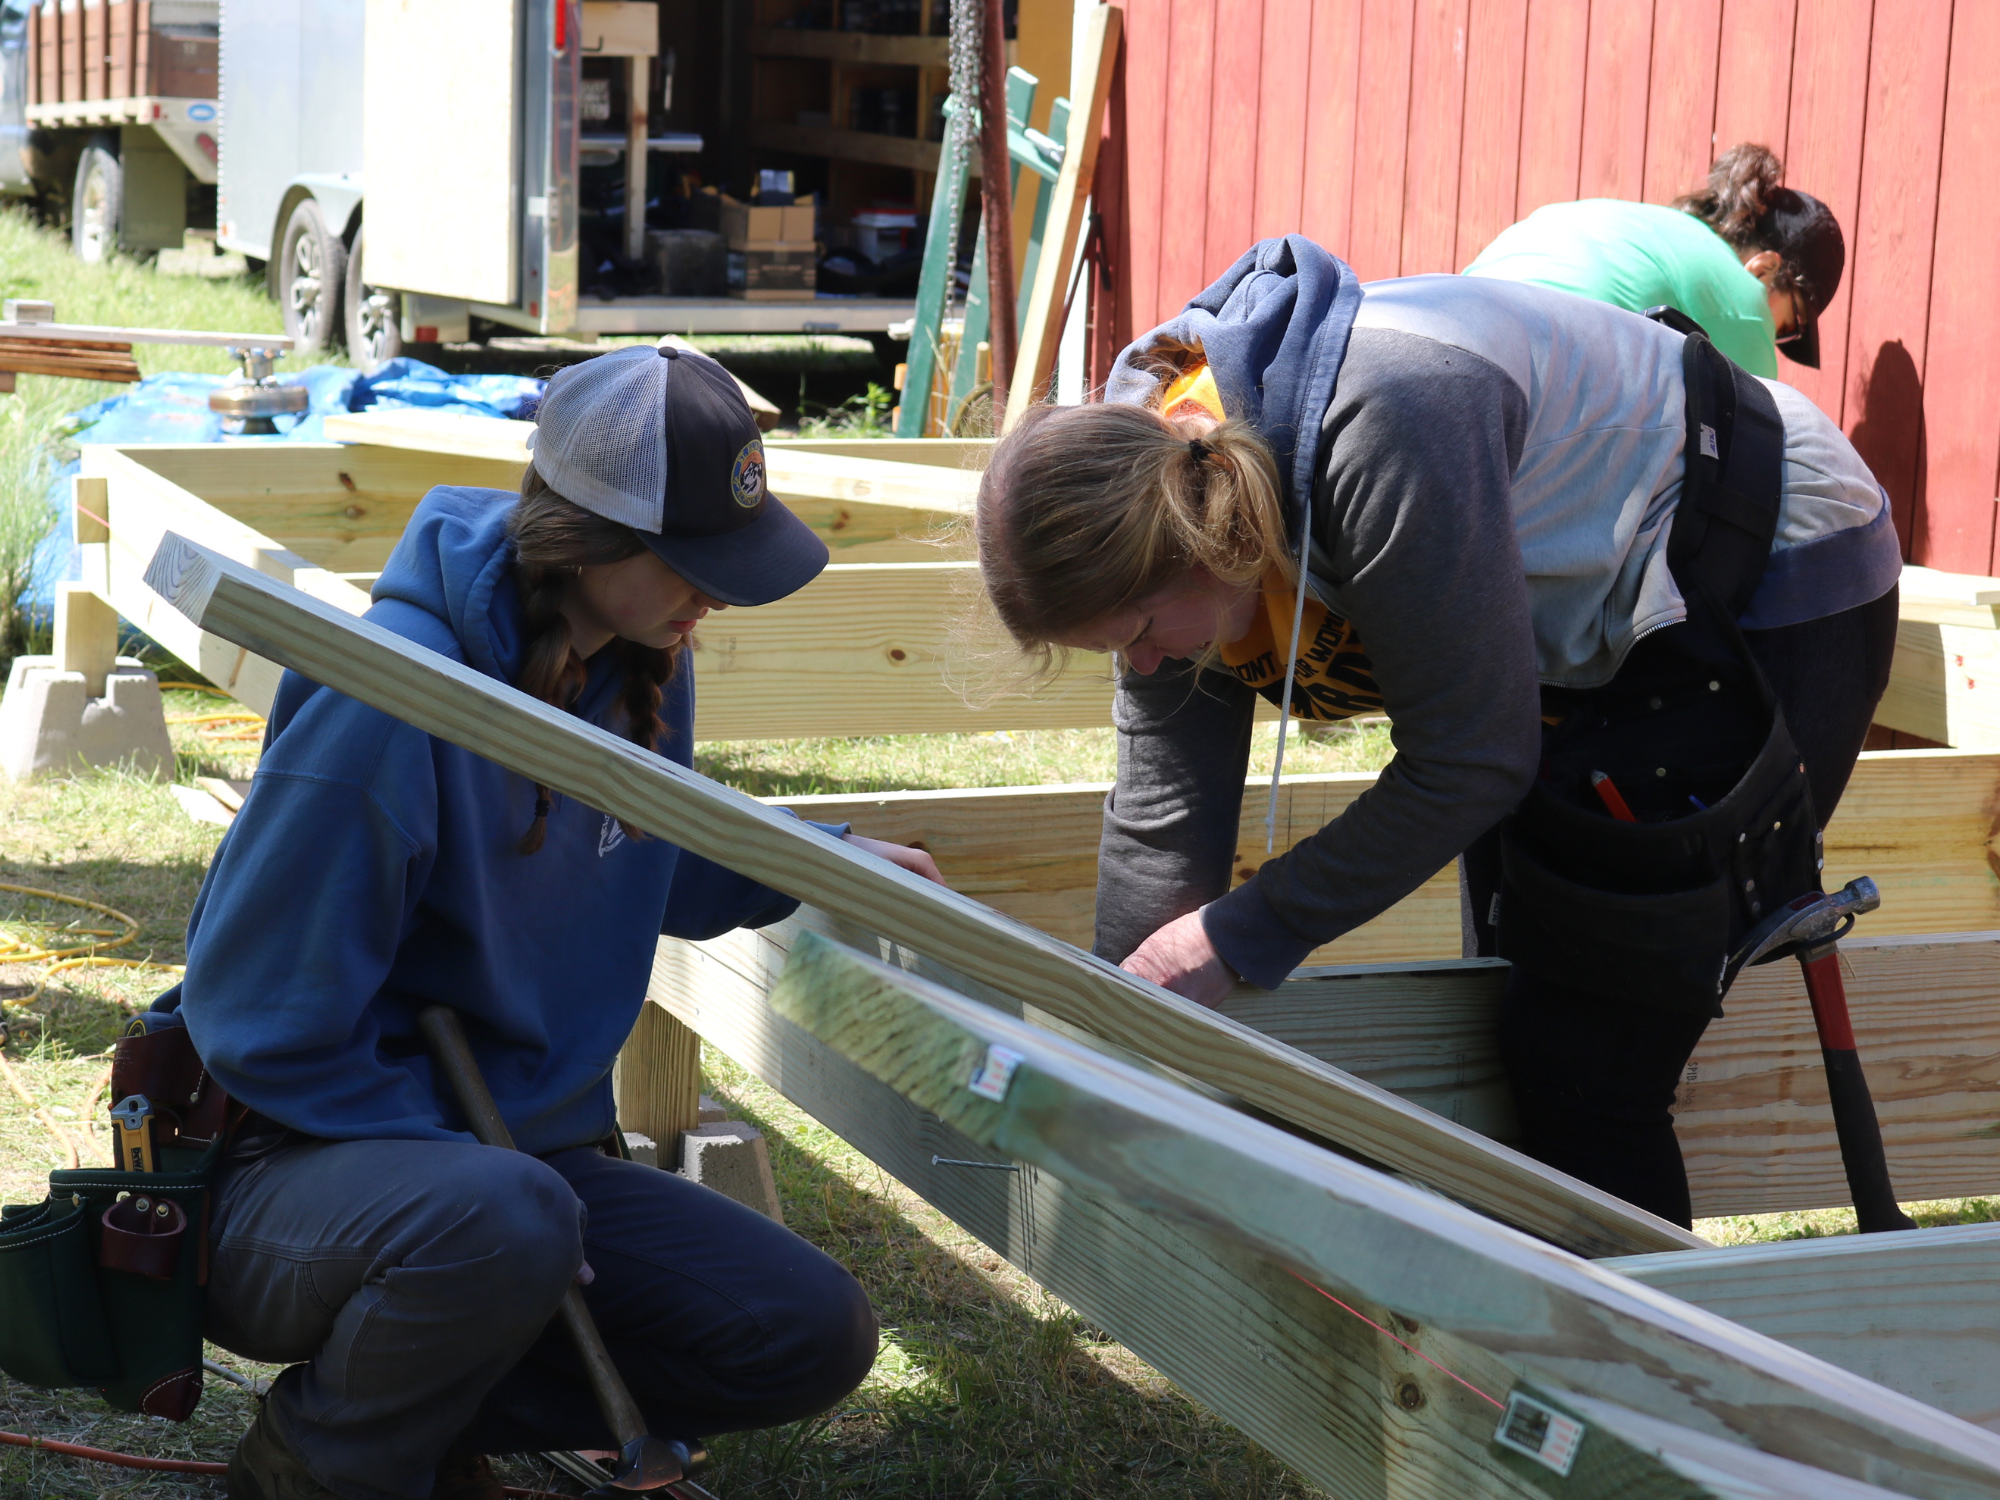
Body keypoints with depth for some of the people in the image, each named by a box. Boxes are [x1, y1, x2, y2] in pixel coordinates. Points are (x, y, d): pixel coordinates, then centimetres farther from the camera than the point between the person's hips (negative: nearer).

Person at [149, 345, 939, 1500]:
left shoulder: (644, 665, 0)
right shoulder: (397, 699, -25)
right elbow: (266, 1028, -21)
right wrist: (489, 1175, -21)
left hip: (528, 1150, 7)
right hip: (300, 1165, -7)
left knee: (816, 1339, -7)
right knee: (499, 1217, -41)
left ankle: (423, 1405, 4)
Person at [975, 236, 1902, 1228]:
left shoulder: (1386, 436, -37)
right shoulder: (1154, 465, -12)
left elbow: (1469, 759, -26)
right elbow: (1162, 806, -5)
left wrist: (1238, 938, -20)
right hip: (1588, 632, 9)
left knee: (1579, 1066, -11)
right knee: (1517, 1025, 13)